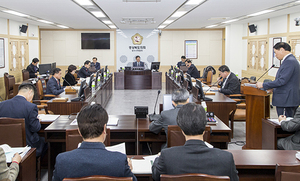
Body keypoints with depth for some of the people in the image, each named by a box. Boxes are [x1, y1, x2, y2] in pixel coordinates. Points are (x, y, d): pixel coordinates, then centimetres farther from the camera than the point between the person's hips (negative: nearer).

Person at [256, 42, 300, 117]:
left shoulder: (289, 61, -17)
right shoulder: (291, 60, 16)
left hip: (286, 101, -10)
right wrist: (273, 88, 17)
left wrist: (263, 85, -16)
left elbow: (282, 80, -23)